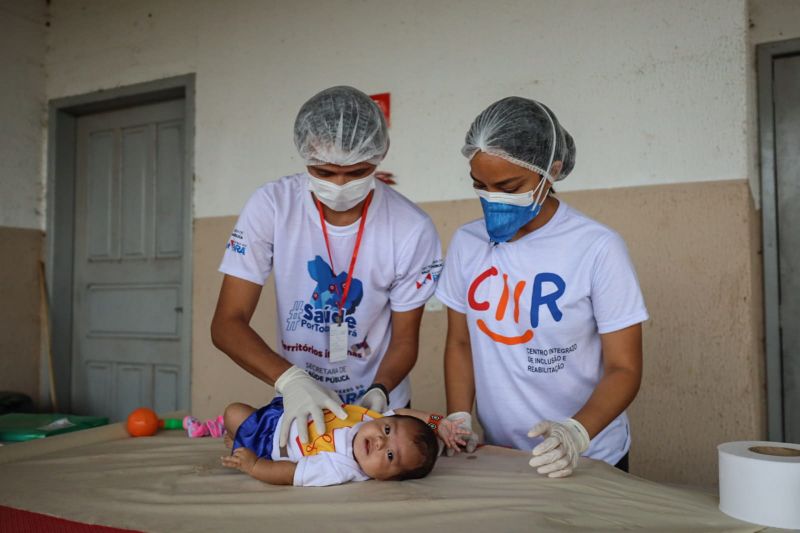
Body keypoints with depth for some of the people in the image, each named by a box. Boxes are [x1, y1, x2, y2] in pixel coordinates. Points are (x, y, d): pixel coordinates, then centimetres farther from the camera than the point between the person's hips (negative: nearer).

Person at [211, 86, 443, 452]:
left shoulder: (412, 230, -15)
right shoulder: (271, 206, -14)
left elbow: (404, 339, -4)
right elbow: (227, 324, -14)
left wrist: (379, 391, -23)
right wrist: (291, 379, -29)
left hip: (378, 407, 0)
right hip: (297, 404, 0)